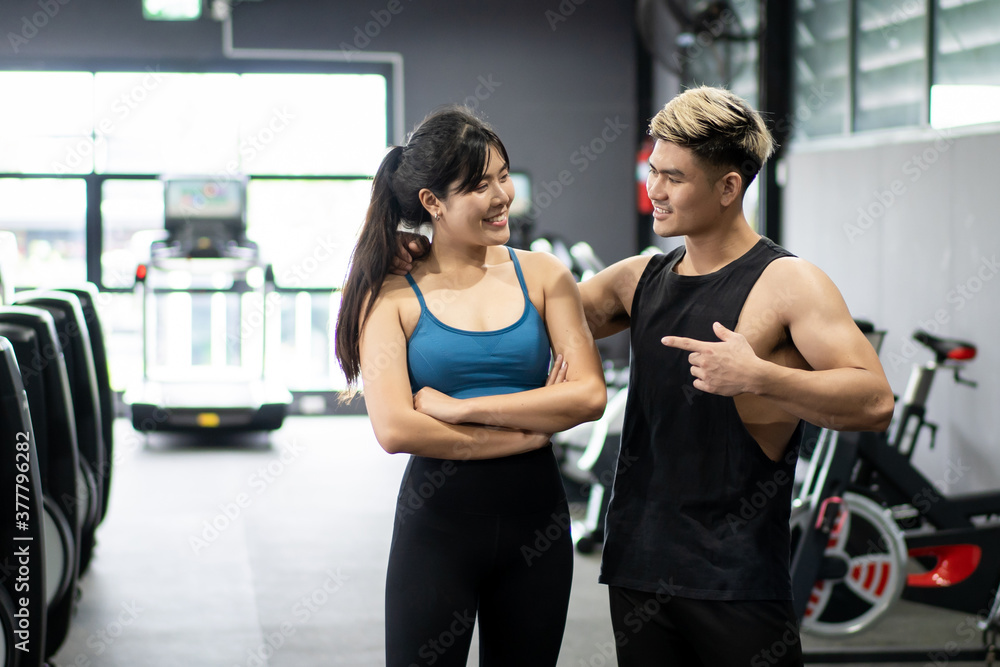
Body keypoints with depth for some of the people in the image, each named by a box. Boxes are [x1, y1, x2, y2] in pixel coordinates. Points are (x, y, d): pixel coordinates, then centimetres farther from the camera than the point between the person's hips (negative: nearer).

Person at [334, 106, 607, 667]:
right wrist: (529, 429, -12)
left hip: (536, 523, 3)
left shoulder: (542, 275, 2)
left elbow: (589, 396, -8)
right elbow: (395, 429, -15)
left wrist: (459, 407, -14)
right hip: (436, 525, -2)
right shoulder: (392, 294, -4)